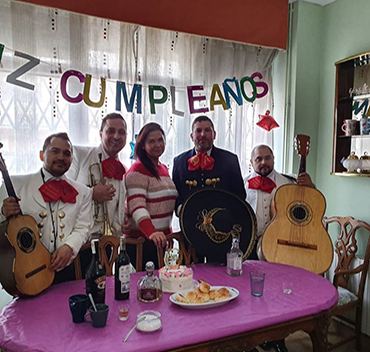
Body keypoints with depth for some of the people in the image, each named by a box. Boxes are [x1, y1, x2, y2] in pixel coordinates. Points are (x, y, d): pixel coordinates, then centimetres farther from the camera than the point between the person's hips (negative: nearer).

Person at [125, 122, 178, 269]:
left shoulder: (164, 169, 14)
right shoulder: (138, 170, -12)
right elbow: (137, 207, -23)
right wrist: (151, 232, -37)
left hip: (162, 238, 8)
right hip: (142, 239, -8)